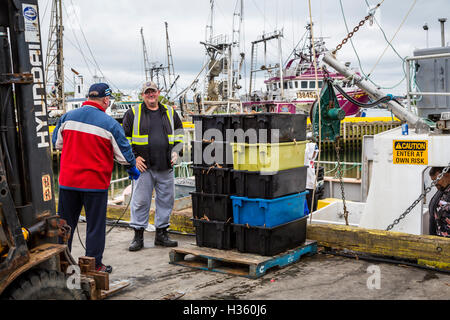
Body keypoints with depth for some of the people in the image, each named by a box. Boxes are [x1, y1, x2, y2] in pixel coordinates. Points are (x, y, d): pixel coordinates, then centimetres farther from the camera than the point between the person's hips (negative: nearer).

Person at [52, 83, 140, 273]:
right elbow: (124, 153, -2)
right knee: (95, 226, 9)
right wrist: (132, 169, 17)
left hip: (67, 181, 4)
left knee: (65, 223, 16)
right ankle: (94, 265, 17)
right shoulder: (110, 124, -10)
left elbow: (57, 143, 14)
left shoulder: (67, 117, 0)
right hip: (96, 182, -4)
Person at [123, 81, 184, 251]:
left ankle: (161, 234, 21)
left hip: (166, 167, 3)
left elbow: (179, 134, 22)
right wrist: (134, 157, -4)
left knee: (166, 199, 8)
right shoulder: (133, 113, 3)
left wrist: (176, 151, 7)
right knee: (140, 200, -1)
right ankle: (138, 236, 10)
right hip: (144, 166, -3)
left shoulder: (170, 112, 13)